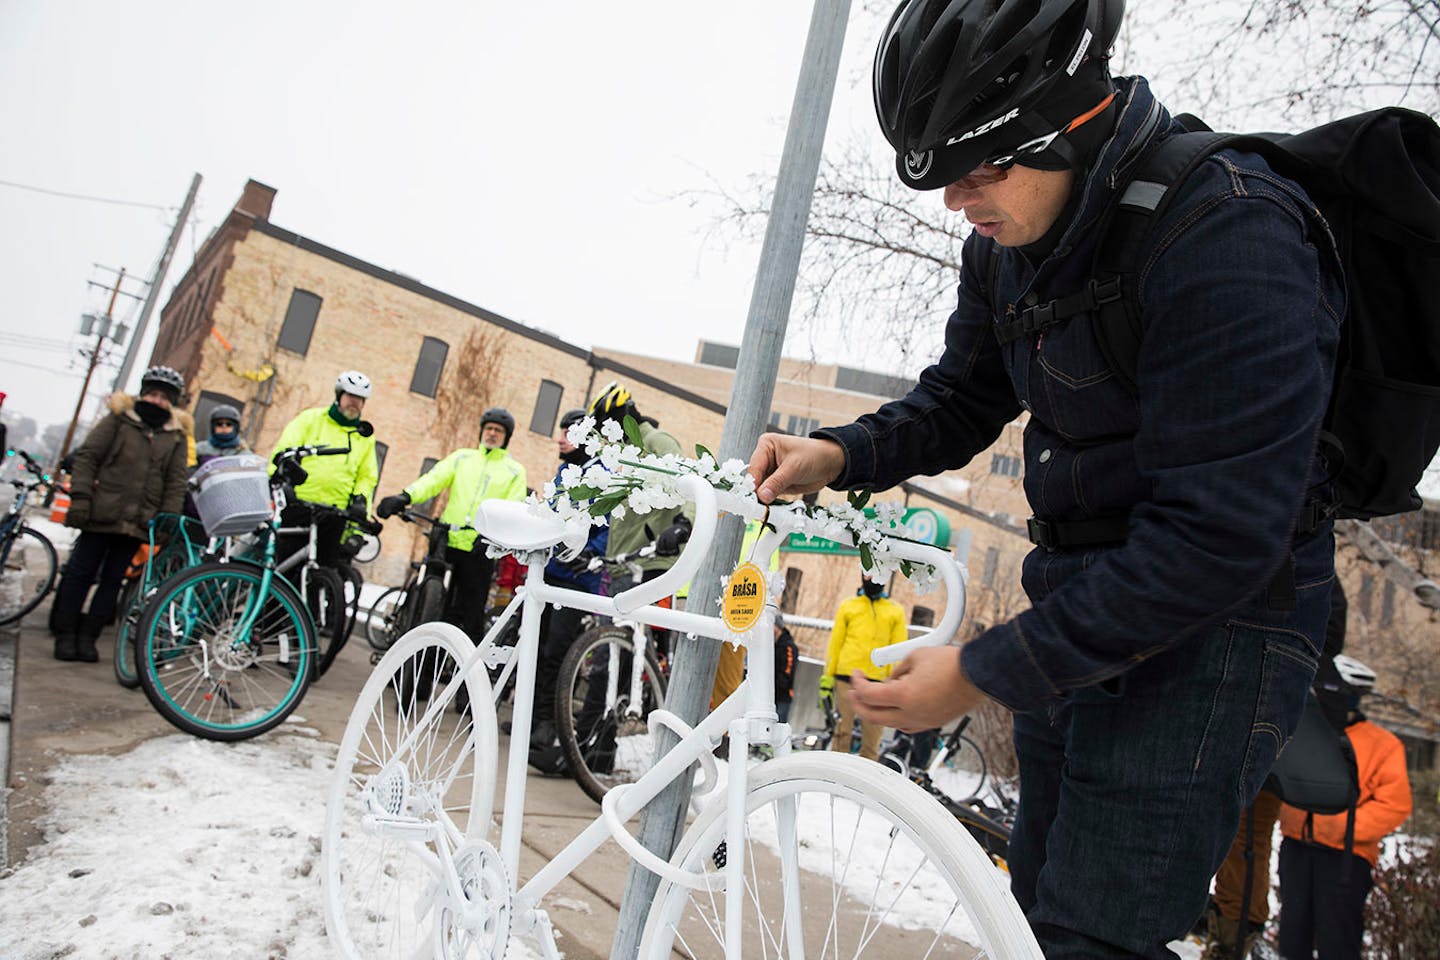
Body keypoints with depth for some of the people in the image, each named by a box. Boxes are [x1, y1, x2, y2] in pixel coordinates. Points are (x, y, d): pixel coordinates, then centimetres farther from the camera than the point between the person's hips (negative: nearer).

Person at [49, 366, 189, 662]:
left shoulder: (176, 436, 9)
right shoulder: (118, 420, 3)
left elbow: (176, 481, 8)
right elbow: (86, 456, 0)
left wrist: (169, 515, -2)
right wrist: (80, 497, -9)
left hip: (137, 522, 2)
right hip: (102, 514, -2)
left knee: (112, 580, 7)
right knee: (81, 573, 4)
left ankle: (88, 636, 15)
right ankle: (65, 634, 14)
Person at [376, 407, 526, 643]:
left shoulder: (515, 470, 10)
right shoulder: (462, 457, 16)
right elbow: (435, 478, 0)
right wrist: (405, 496, -19)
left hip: (479, 552, -2)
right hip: (447, 544, 2)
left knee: (471, 617, 1)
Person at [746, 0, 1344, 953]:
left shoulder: (1226, 235, -25)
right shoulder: (1011, 240, 1)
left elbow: (1218, 536, -29)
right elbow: (960, 401, 11)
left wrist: (985, 672, -26)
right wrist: (840, 456, -9)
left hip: (1210, 619, -8)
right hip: (1082, 595, 8)